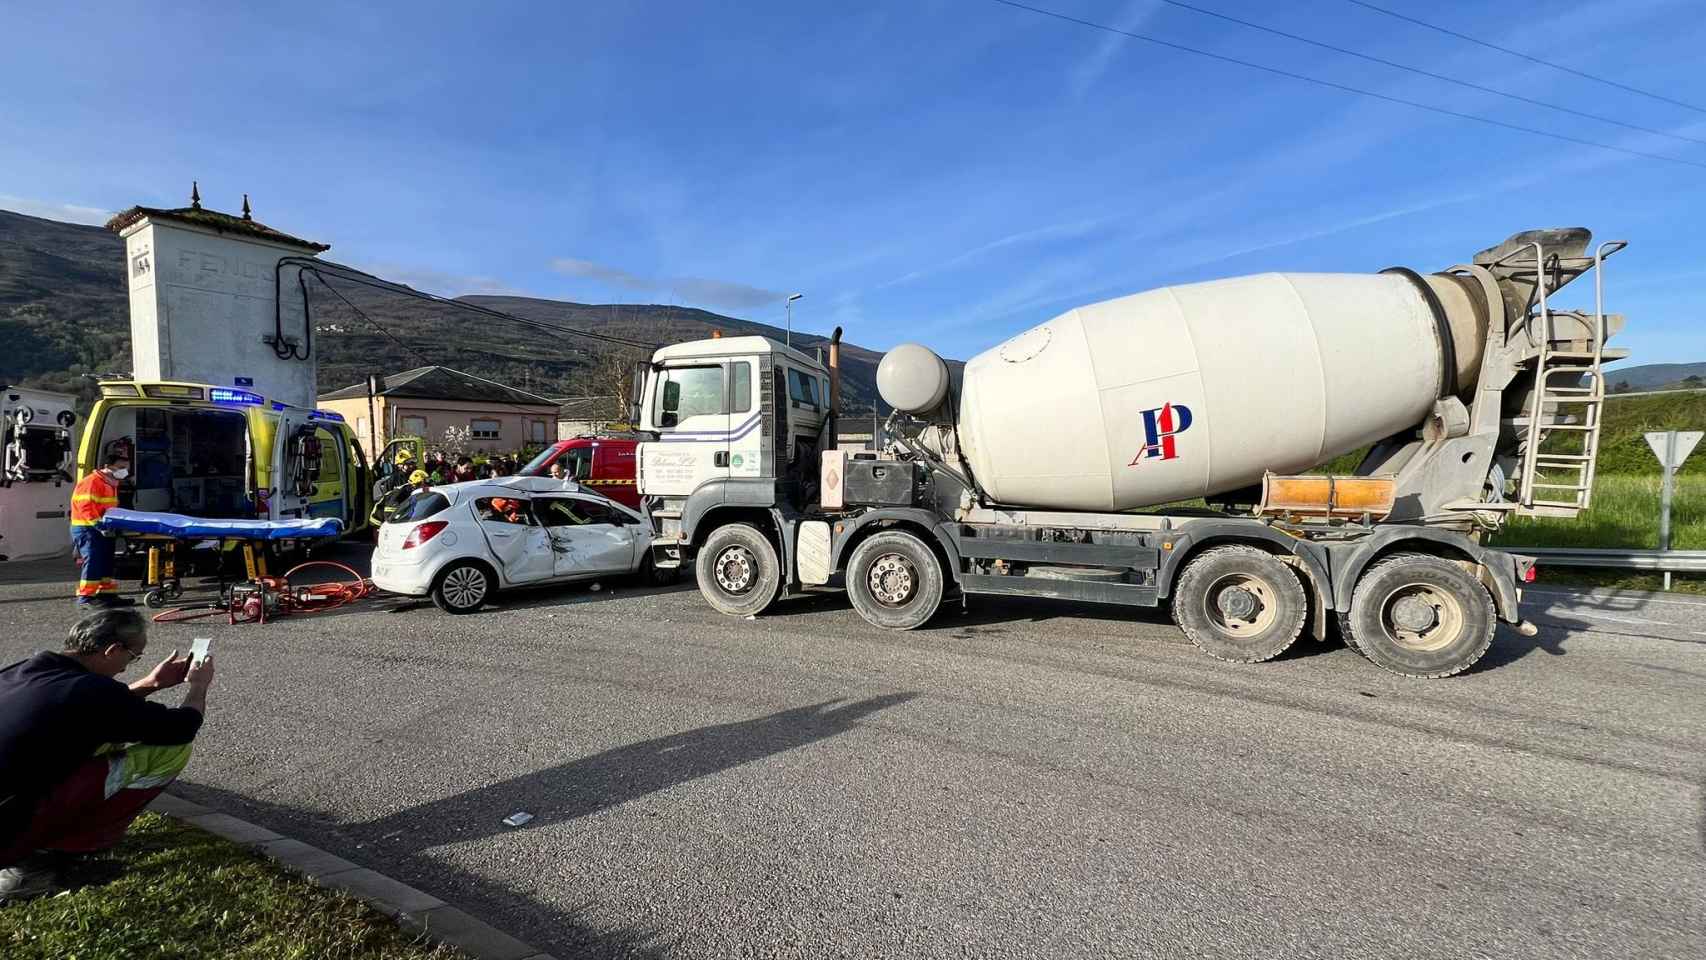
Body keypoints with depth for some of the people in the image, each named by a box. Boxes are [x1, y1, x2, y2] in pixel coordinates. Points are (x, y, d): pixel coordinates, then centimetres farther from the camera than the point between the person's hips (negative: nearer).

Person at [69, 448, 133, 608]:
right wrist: (99, 524, -28)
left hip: (103, 530, 10)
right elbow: (86, 507, -23)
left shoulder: (112, 484, 18)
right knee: (93, 562, -12)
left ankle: (107, 593, 18)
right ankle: (85, 596, -9)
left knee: (106, 562, 12)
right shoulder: (92, 482, -14)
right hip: (87, 529, -10)